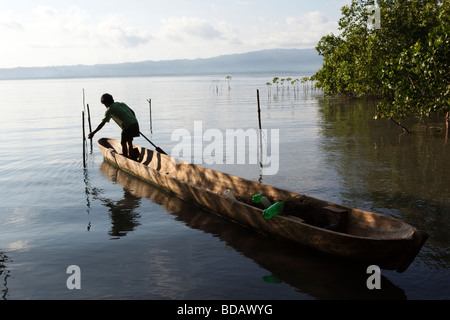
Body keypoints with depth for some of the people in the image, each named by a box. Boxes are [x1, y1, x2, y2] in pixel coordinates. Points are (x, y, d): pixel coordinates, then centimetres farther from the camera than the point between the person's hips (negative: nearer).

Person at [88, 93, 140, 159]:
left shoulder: (110, 110, 2)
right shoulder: (121, 104, 21)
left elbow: (102, 123, 1)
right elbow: (132, 112, 22)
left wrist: (93, 133, 6)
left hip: (128, 126, -7)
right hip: (135, 122, 7)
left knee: (123, 143, 8)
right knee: (129, 142, 19)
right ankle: (130, 157, 26)